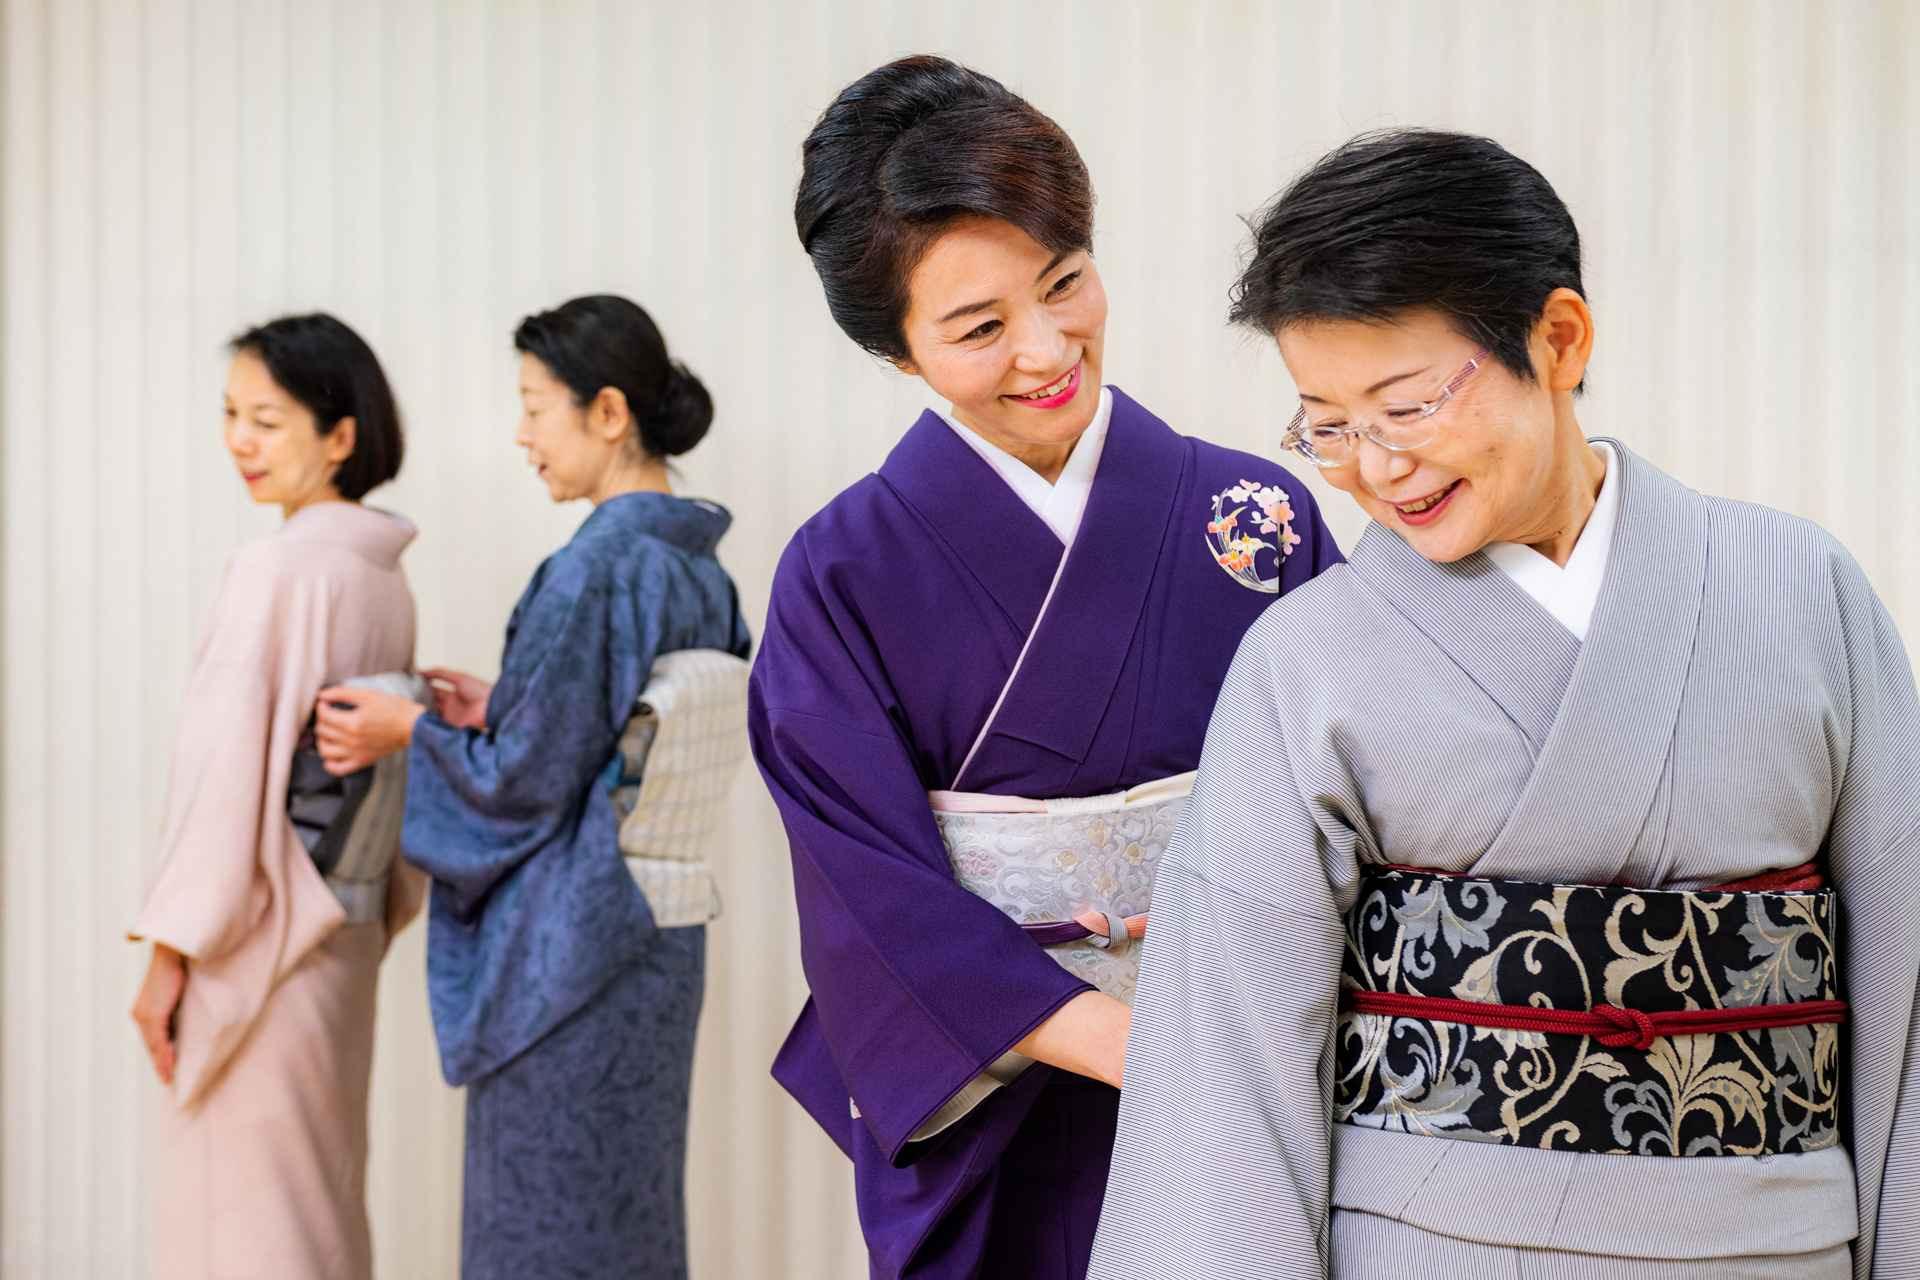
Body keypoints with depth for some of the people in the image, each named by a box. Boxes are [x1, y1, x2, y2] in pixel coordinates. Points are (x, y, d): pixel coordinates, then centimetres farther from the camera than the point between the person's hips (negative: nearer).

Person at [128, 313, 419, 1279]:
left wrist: (170, 950, -14)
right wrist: (374, 910, 18)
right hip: (345, 933, 8)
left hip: (262, 934, -8)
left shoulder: (278, 567, -16)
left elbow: (229, 766, -18)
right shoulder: (384, 578, 7)